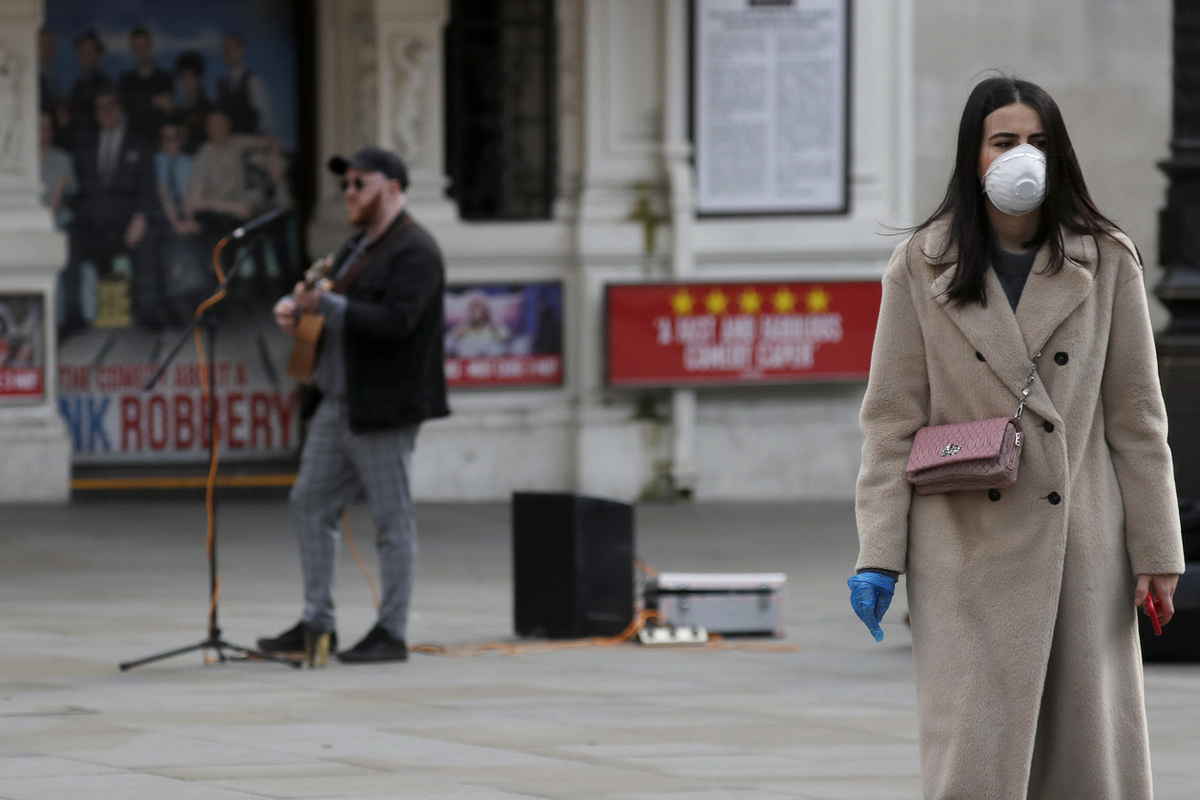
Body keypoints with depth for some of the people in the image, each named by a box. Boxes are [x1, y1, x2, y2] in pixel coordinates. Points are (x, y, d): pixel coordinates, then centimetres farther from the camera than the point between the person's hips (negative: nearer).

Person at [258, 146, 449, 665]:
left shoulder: (414, 251, -11)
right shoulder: (359, 247, 19)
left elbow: (396, 321, -23)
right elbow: (338, 309, 27)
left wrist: (325, 305, -25)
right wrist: (297, 308, 5)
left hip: (382, 408, -10)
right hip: (336, 403, 10)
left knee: (392, 519, -3)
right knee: (310, 505, 8)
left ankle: (391, 633, 1)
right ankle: (316, 624, 12)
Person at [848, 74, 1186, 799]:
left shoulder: (1106, 263, 6)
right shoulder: (923, 268, 3)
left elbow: (1137, 417, 6)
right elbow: (892, 419, 3)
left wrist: (1156, 552, 2)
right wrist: (878, 556, -4)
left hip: (1080, 542, 2)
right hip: (966, 544, -1)